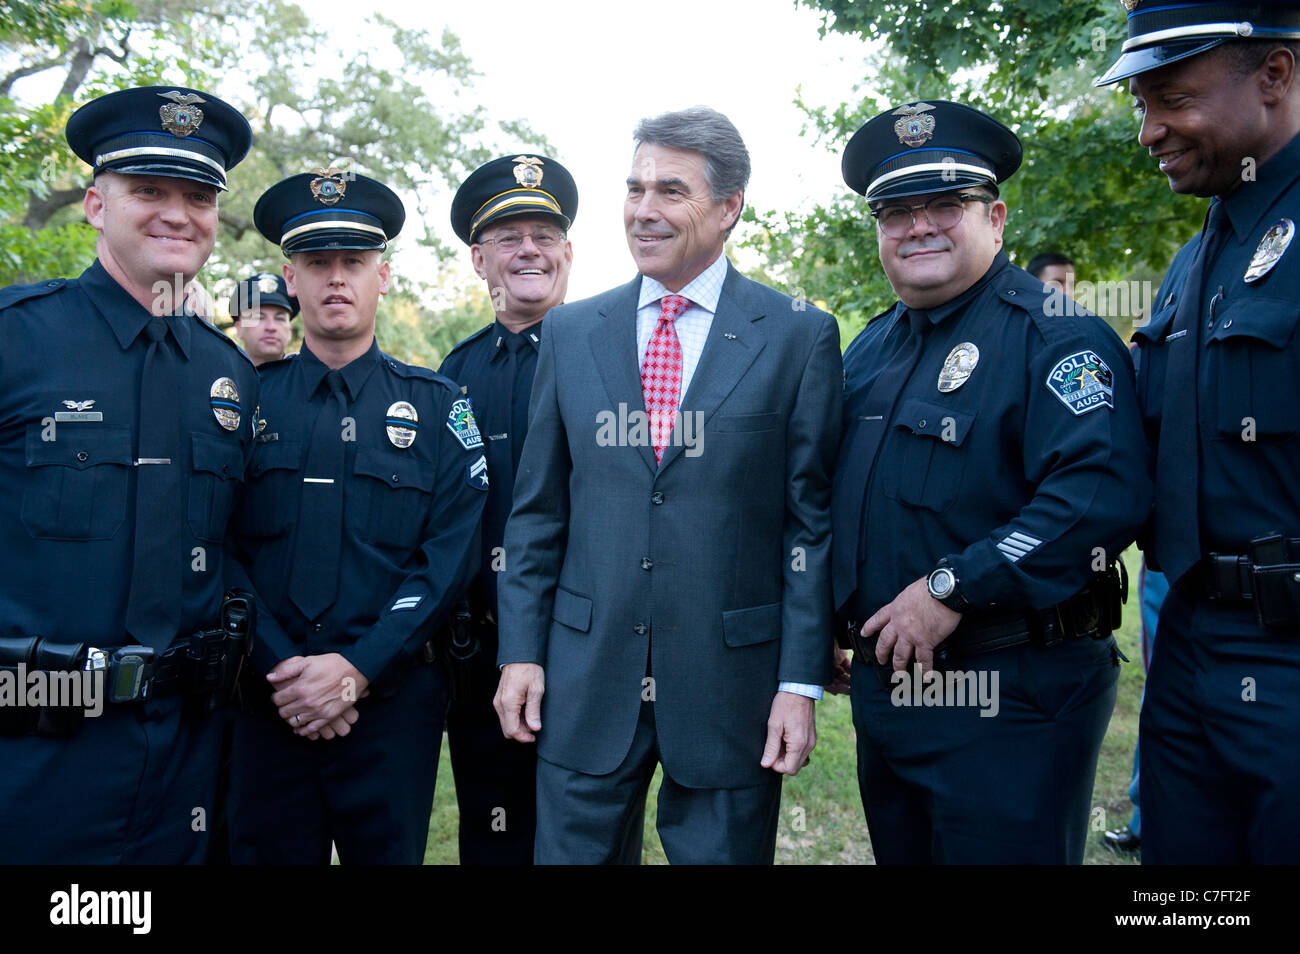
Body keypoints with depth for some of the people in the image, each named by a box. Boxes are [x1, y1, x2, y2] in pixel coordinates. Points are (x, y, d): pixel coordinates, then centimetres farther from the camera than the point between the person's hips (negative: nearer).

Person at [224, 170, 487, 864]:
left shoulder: (437, 405, 2)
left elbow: (450, 556, -5)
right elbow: (222, 551, -1)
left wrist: (355, 668, -13)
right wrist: (279, 670, -12)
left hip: (393, 701, 0)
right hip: (266, 703, 1)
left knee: (389, 850, 11)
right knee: (266, 851, 11)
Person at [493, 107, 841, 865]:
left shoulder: (800, 337, -2)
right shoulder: (570, 333, 6)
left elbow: (813, 519, -3)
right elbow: (537, 509, 8)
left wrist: (801, 682, -7)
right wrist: (521, 651, 4)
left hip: (731, 684, -2)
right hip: (585, 682, 3)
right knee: (572, 851, 13)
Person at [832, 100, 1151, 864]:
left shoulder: (1053, 334, -13)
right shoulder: (871, 348, 11)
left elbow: (1105, 492, -27)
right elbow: (833, 497, 20)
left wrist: (953, 587, -25)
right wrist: (840, 629, 13)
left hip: (1010, 700, -7)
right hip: (883, 684, 7)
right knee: (900, 852, 21)